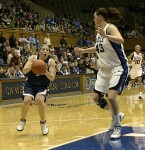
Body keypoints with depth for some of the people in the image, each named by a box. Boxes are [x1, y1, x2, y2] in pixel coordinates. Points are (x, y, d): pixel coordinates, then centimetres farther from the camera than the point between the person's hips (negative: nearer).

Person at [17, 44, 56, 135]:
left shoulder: (51, 62, -9)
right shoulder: (33, 58, -8)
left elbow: (52, 78, -14)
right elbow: (24, 71, -17)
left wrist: (46, 72, -34)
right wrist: (30, 67, -39)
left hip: (42, 86, -1)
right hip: (30, 84, 1)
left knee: (39, 100, -29)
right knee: (27, 100, -24)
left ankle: (43, 122, -7)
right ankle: (22, 120, 4)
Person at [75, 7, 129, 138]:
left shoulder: (110, 27, -17)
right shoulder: (99, 31, 8)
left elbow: (121, 40, -37)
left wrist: (105, 36, -49)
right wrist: (83, 51, 19)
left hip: (118, 67, -9)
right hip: (105, 69, 9)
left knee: (111, 97, -23)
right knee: (97, 98, 8)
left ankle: (117, 126, -5)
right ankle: (116, 115, 30)